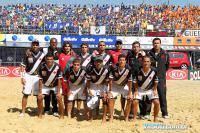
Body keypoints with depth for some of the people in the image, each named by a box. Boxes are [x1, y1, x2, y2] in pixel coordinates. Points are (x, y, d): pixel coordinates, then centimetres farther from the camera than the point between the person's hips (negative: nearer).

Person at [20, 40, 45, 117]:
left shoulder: (42, 55, 2)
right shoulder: (28, 54, -1)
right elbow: (23, 66, -1)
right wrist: (22, 77, -7)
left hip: (38, 76, 1)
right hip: (28, 76, -1)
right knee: (26, 94, -3)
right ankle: (23, 112, 4)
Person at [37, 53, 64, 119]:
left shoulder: (57, 66, -26)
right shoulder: (42, 67, -21)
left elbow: (59, 80, -19)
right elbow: (40, 80, -13)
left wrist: (59, 92, -20)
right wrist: (40, 92, -15)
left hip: (55, 85, -2)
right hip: (45, 85, 2)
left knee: (59, 98, -16)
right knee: (40, 98, -9)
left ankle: (62, 115, 1)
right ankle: (40, 114, 10)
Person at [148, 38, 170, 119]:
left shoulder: (165, 54, 3)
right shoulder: (149, 54, 3)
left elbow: (167, 65, 12)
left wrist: (162, 72, 11)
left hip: (161, 78, -1)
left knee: (162, 96, 0)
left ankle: (165, 113, 8)